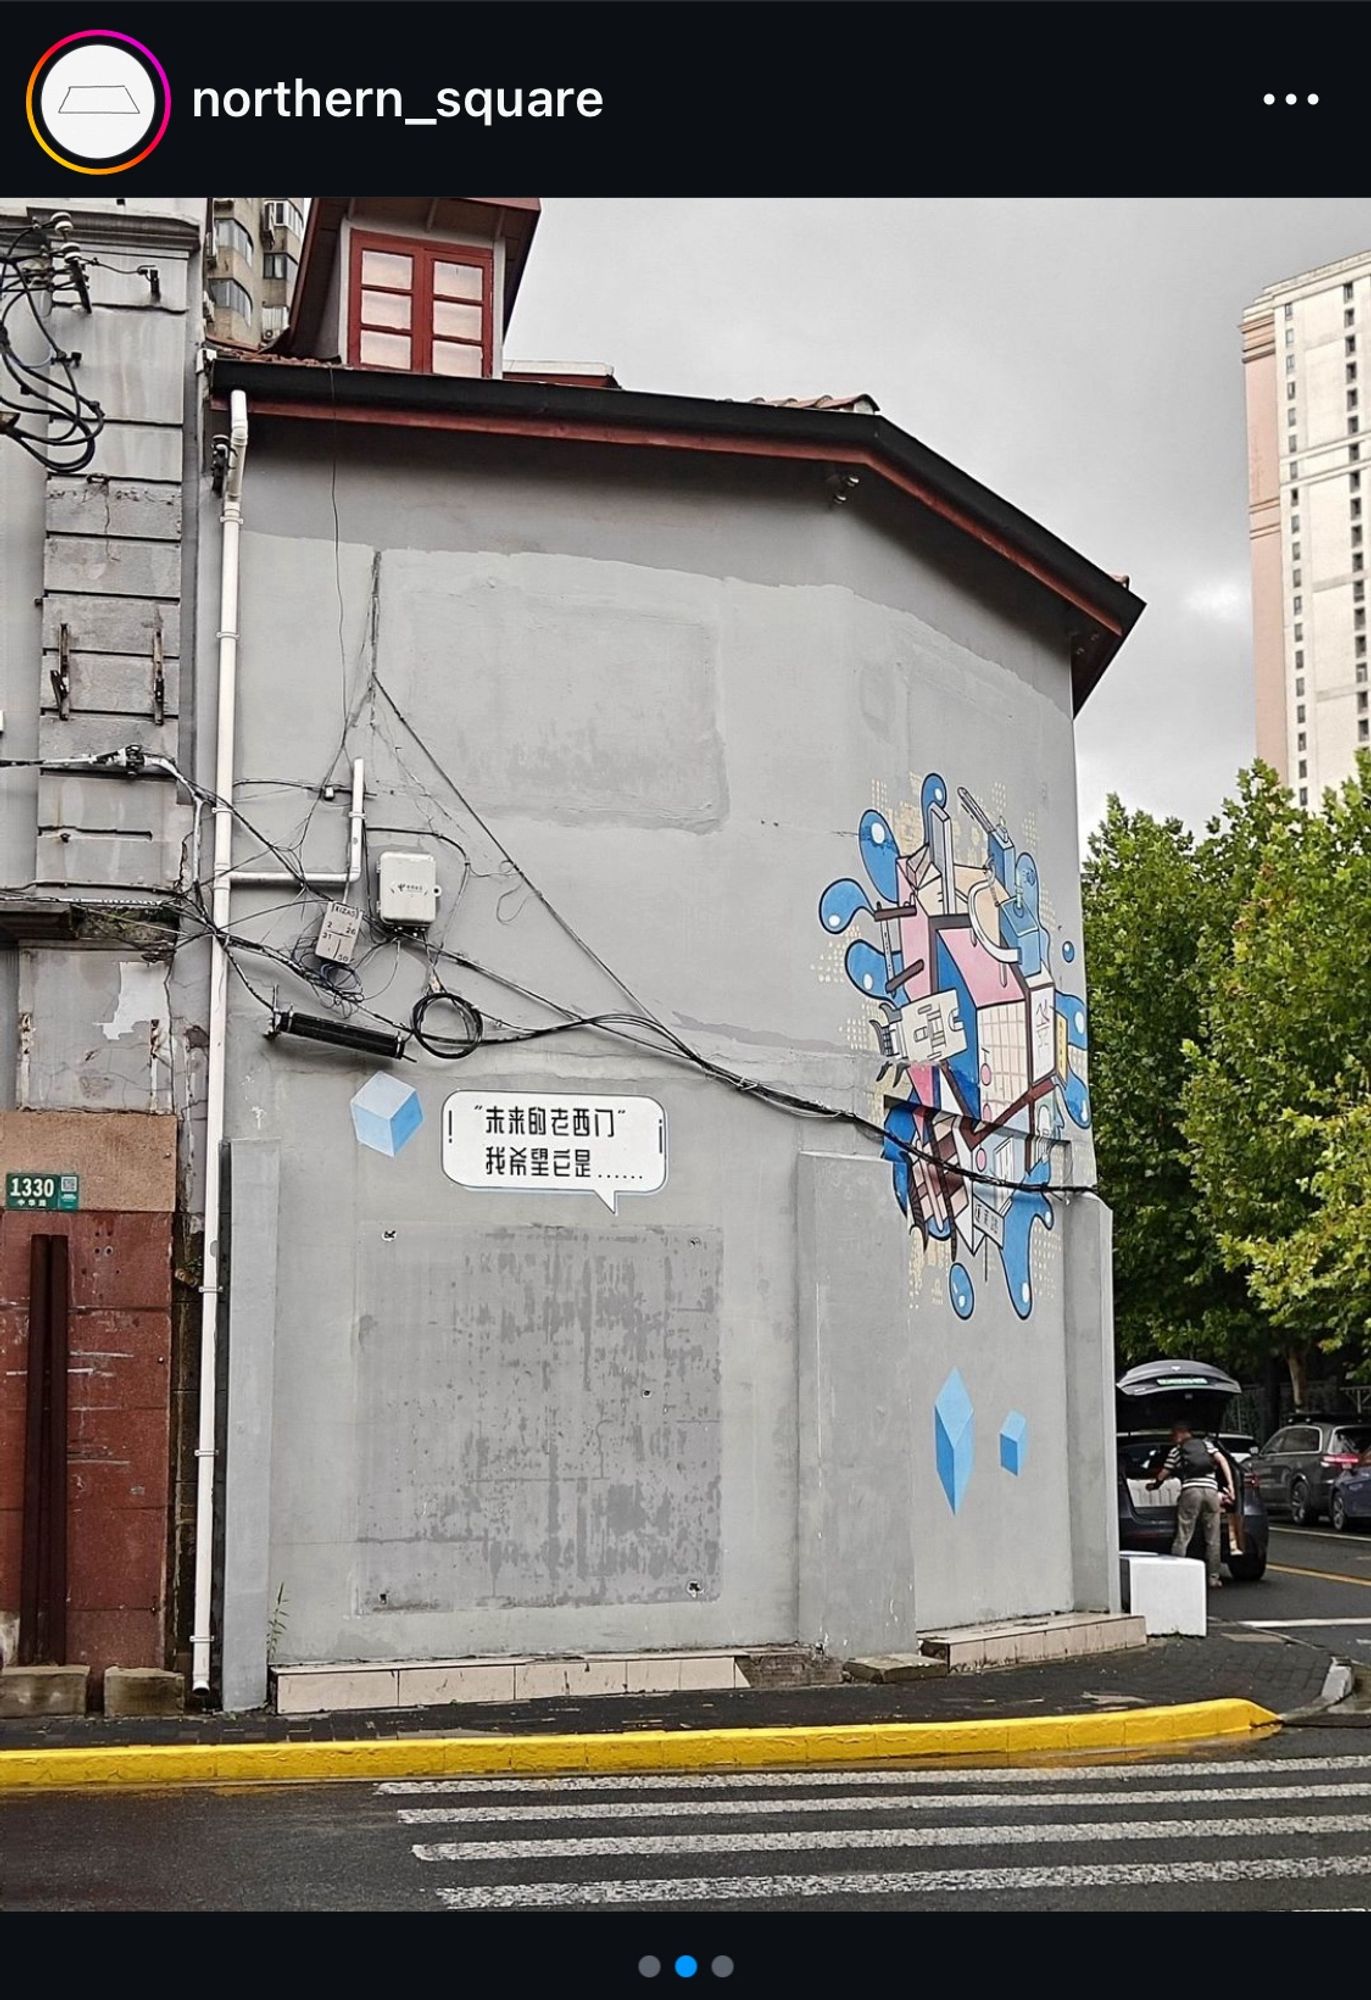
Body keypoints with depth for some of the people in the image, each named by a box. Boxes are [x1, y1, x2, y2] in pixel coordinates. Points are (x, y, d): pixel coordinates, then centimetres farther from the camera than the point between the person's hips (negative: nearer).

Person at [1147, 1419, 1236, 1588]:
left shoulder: (1176, 1450, 17)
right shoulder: (1205, 1444, 23)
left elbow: (1162, 1475, 21)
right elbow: (1222, 1460, 8)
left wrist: (1153, 1484, 42)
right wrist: (1230, 1486, 4)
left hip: (1191, 1491, -2)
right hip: (1211, 1490, 2)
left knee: (1182, 1538, -2)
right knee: (1213, 1539, 10)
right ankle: (1213, 1578, 10)